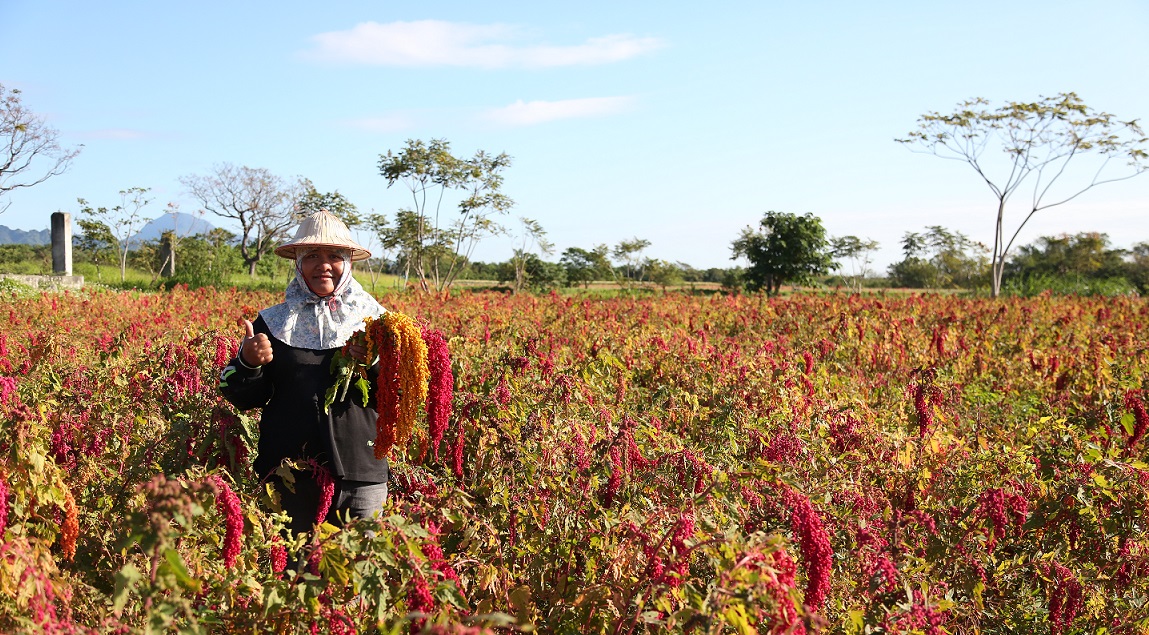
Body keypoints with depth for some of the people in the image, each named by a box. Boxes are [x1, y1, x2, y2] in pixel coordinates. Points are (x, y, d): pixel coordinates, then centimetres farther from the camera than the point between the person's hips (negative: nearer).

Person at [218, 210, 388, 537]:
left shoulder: (374, 319, 5)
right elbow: (247, 400, 8)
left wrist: (377, 363, -17)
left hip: (359, 475, -1)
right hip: (287, 475, 1)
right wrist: (247, 363, -11)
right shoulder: (272, 322, 7)